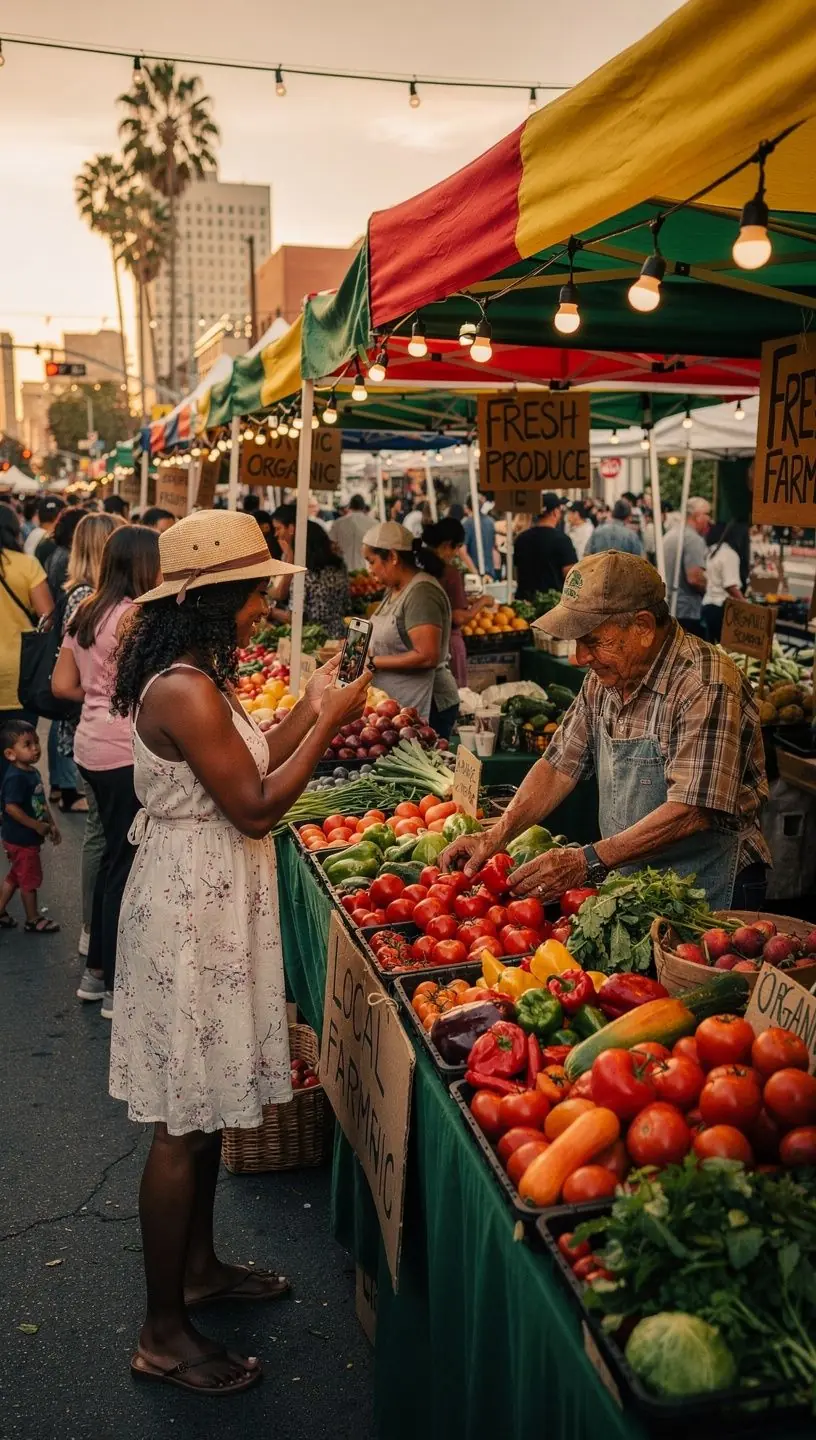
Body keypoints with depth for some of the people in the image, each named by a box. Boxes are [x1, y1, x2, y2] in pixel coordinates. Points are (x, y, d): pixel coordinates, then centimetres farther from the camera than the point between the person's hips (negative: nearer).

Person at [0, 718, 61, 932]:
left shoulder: (33, 772, 5)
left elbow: (41, 802, 15)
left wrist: (51, 824, 11)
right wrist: (37, 826, -24)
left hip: (27, 837, 9)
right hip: (21, 839, -9)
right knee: (30, 879, 5)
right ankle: (33, 920, 20)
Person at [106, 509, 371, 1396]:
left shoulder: (196, 680, 10)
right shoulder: (184, 692, -22)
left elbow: (249, 770, 13)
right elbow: (254, 807, -22)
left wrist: (309, 710, 8)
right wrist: (330, 724, -15)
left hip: (212, 902, 10)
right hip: (191, 907, -10)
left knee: (207, 1101, 21)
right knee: (185, 1123, 1)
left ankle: (198, 1265, 39)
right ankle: (163, 1334, 16)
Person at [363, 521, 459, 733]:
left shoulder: (421, 592, -16)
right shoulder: (394, 589, 11)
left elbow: (427, 657, -23)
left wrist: (373, 661, -18)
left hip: (425, 709, -8)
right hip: (401, 707, 8)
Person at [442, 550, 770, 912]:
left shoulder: (706, 687, -21)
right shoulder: (603, 678, 4)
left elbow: (692, 812, -27)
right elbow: (560, 765, 8)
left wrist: (588, 862, -29)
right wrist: (497, 836, -5)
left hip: (709, 893, -6)